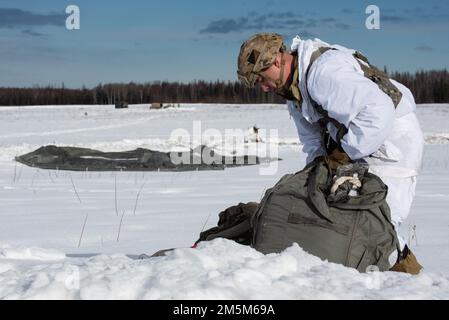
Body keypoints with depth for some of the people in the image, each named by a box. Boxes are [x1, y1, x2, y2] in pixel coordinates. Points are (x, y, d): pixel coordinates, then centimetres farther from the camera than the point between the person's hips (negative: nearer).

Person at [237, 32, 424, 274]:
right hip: (358, 145, 10)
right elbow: (311, 136, 13)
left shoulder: (325, 72, -27)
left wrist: (343, 154, -26)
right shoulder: (293, 86, 8)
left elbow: (378, 111, -35)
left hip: (393, 140, -10)